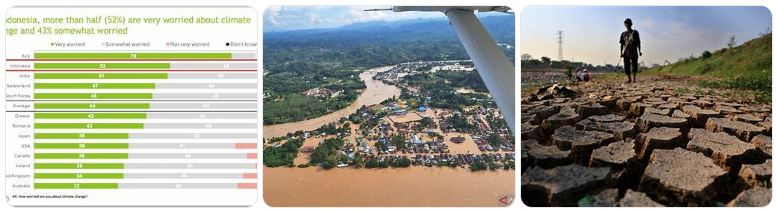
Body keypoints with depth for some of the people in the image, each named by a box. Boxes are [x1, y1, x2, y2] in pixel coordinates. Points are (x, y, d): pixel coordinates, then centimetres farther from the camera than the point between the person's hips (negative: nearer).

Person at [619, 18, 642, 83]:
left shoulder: (635, 32, 5)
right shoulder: (623, 34, 11)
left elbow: (638, 42, 4)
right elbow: (622, 44, 10)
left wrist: (639, 51, -3)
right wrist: (621, 53, 2)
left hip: (634, 52, -2)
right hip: (626, 53, 2)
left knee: (634, 65, -6)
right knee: (627, 66, 1)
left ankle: (634, 78, 0)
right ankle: (629, 79, 8)